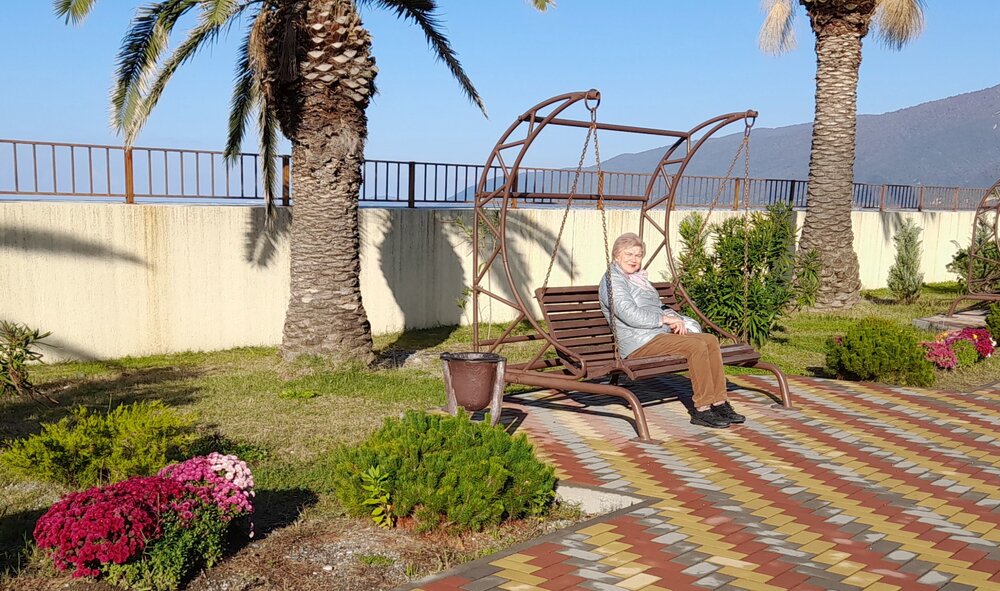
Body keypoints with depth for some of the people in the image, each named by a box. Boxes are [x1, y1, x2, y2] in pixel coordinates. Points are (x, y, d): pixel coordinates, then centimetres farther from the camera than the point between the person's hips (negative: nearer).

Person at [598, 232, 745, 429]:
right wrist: (664, 319, -14)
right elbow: (629, 314, -19)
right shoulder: (613, 279, -7)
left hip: (660, 333, 10)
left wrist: (675, 320, 6)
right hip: (639, 342, -10)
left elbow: (658, 307, 27)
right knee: (697, 346, -24)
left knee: (711, 340, -6)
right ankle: (701, 409, -19)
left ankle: (719, 403, -6)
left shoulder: (639, 277, 24)